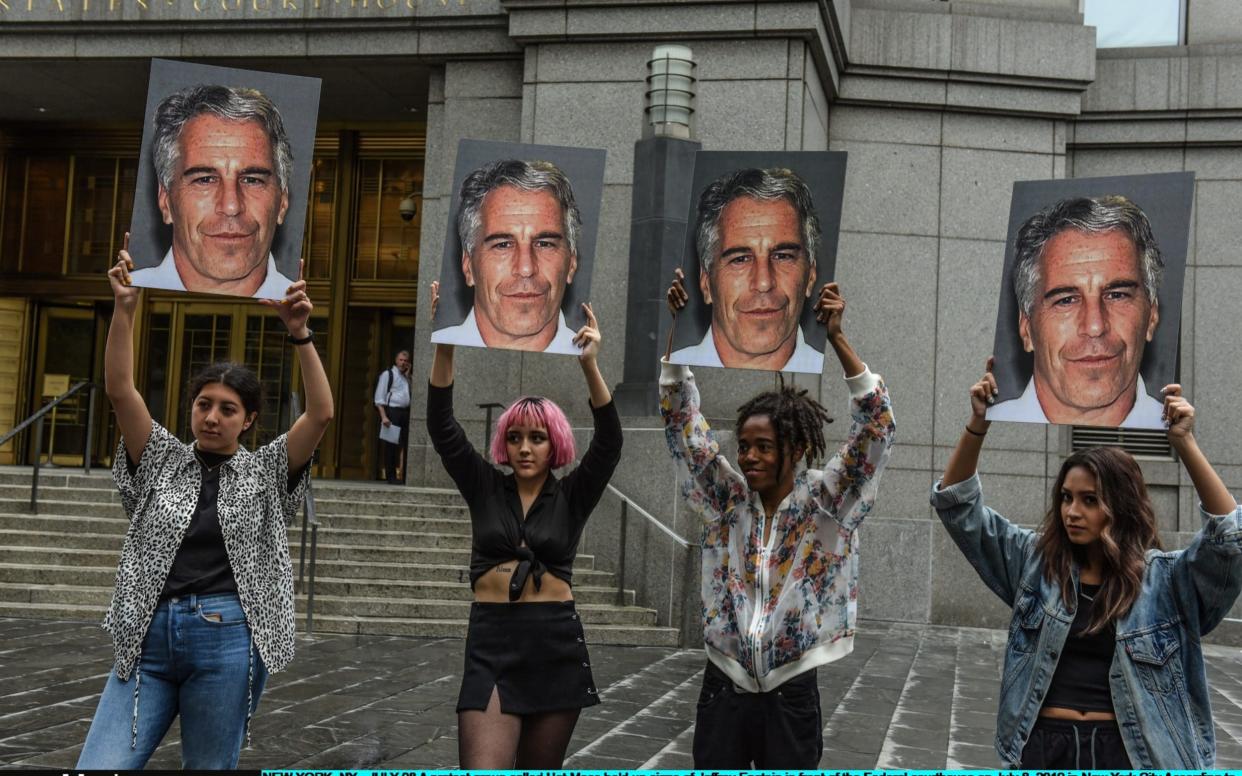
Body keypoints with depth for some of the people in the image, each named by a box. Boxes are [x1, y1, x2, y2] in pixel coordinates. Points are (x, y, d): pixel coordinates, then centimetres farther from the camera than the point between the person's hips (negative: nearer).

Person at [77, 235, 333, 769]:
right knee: (98, 768, -9)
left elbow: (321, 413, -5)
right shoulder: (162, 461, 12)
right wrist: (125, 307, -10)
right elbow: (119, 390, 0)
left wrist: (299, 333, -14)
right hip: (149, 637, 2)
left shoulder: (266, 473, 8)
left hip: (227, 641, -1)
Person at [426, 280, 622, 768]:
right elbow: (441, 428, -4)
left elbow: (609, 444, -11)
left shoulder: (571, 497, 4)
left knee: (540, 770, 10)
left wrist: (589, 366, -24)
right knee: (484, 769, -15)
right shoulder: (485, 489, 6)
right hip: (491, 643, 0)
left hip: (557, 645, 1)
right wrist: (445, 347, -17)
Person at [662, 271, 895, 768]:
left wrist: (835, 338, -26)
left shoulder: (824, 503, -6)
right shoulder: (727, 498, 1)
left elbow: (876, 428, -16)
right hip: (723, 691, 2)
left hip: (791, 696, -2)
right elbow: (682, 421, -2)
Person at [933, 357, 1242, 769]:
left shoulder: (1164, 577, -2)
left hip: (1129, 752, -2)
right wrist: (978, 423, -11)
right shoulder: (1034, 562, 4)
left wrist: (1184, 443, -23)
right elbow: (958, 506, 2)